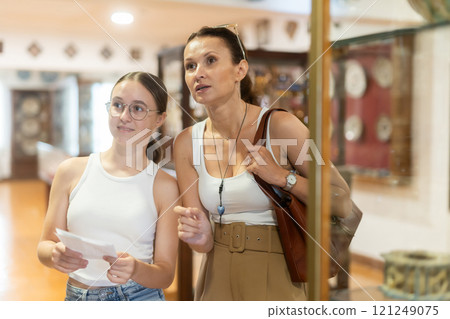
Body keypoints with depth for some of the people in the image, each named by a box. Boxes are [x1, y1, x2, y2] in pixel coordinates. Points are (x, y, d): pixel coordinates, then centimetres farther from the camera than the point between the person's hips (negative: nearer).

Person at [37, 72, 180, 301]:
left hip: (139, 297, -3)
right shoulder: (71, 172, 4)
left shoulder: (164, 186, -2)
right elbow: (45, 245, 8)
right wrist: (56, 254, -13)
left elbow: (165, 274, 1)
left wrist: (135, 269, -19)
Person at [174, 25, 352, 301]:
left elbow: (342, 203, -12)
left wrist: (282, 176, -24)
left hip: (277, 277, -3)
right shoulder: (187, 143, -5)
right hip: (218, 276, 4)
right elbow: (205, 242, -2)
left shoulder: (280, 126, -15)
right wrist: (201, 236, -24)